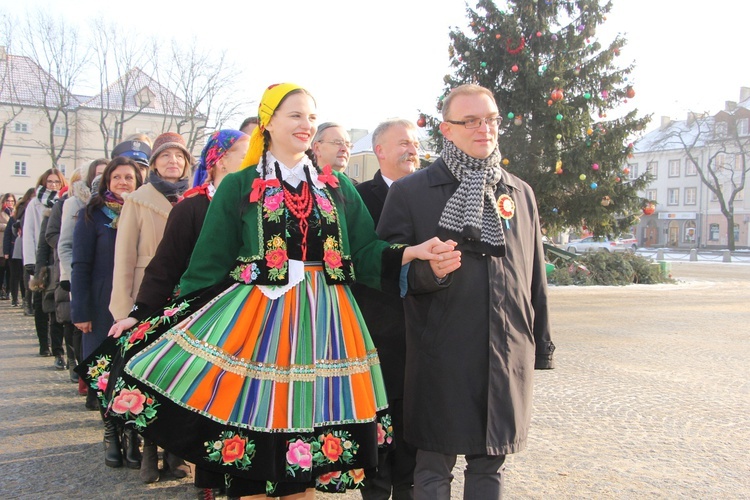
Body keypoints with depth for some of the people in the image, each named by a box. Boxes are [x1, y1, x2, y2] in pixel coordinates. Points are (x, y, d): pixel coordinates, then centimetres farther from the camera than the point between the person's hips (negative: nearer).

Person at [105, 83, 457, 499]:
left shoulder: (339, 187, 11)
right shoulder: (239, 187, 5)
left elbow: (366, 254, 6)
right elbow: (208, 264, 4)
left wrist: (415, 251, -13)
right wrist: (147, 318, 0)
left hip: (323, 322, 2)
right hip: (256, 316, -2)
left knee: (309, 449, 7)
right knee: (252, 434, 1)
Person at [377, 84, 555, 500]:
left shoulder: (520, 193, 12)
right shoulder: (409, 192, -1)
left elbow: (534, 275, 15)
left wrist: (541, 344, 14)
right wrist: (427, 271, -21)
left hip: (508, 354, 4)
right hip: (440, 357, -3)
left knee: (490, 465, 15)